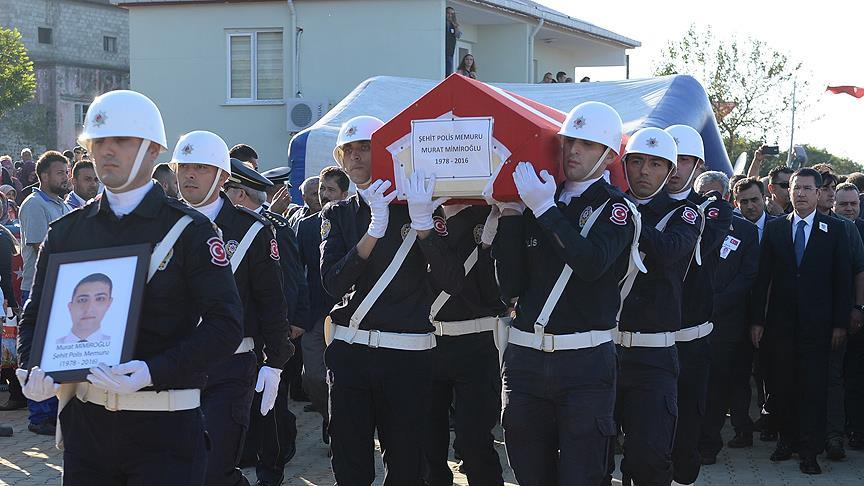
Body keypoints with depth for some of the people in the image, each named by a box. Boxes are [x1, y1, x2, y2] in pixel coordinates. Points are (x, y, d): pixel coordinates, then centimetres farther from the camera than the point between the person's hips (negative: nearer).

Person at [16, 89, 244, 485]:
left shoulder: (190, 230, -5)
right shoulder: (65, 232, 8)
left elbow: (226, 324, -11)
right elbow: (35, 315, 13)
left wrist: (153, 372, -24)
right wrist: (34, 369, -9)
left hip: (165, 426, -4)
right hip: (85, 420, 4)